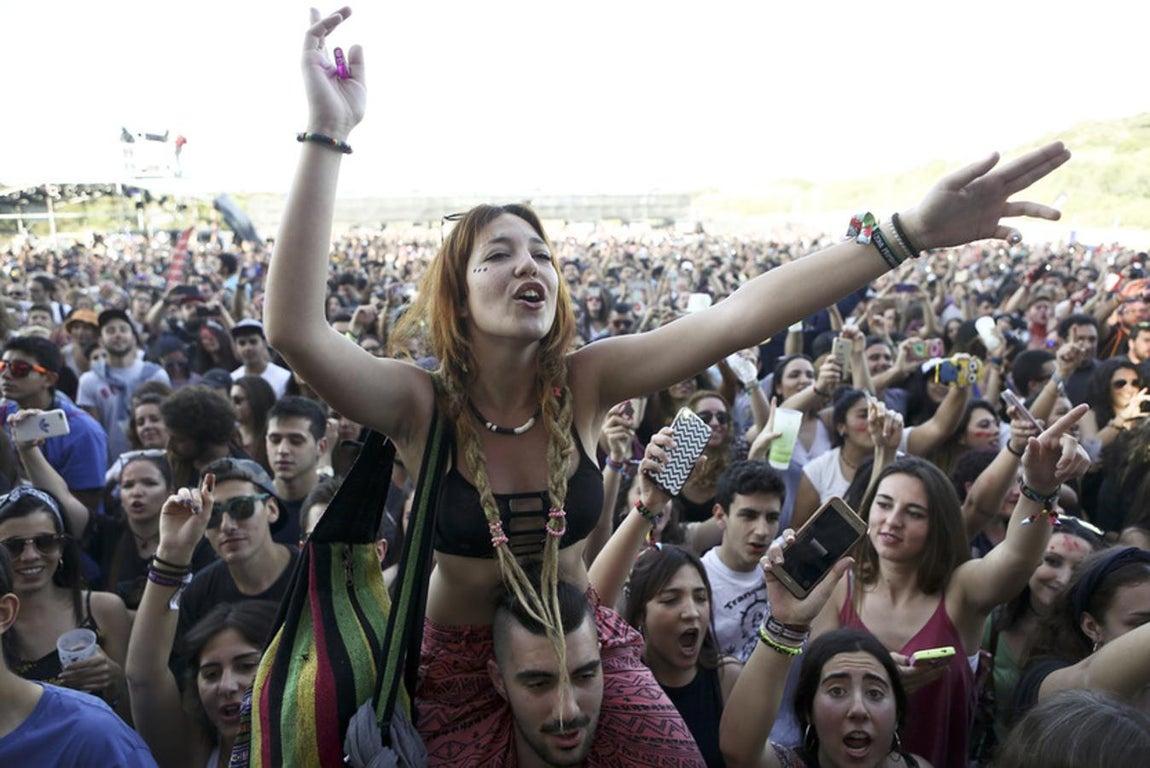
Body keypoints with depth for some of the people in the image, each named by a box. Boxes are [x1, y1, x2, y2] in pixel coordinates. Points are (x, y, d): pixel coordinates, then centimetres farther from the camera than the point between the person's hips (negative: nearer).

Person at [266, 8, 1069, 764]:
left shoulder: (582, 381, -15)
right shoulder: (421, 406, -20)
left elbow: (734, 318, -27)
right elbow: (295, 330, -38)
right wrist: (328, 135, -42)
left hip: (587, 643, 2)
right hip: (460, 663, -1)